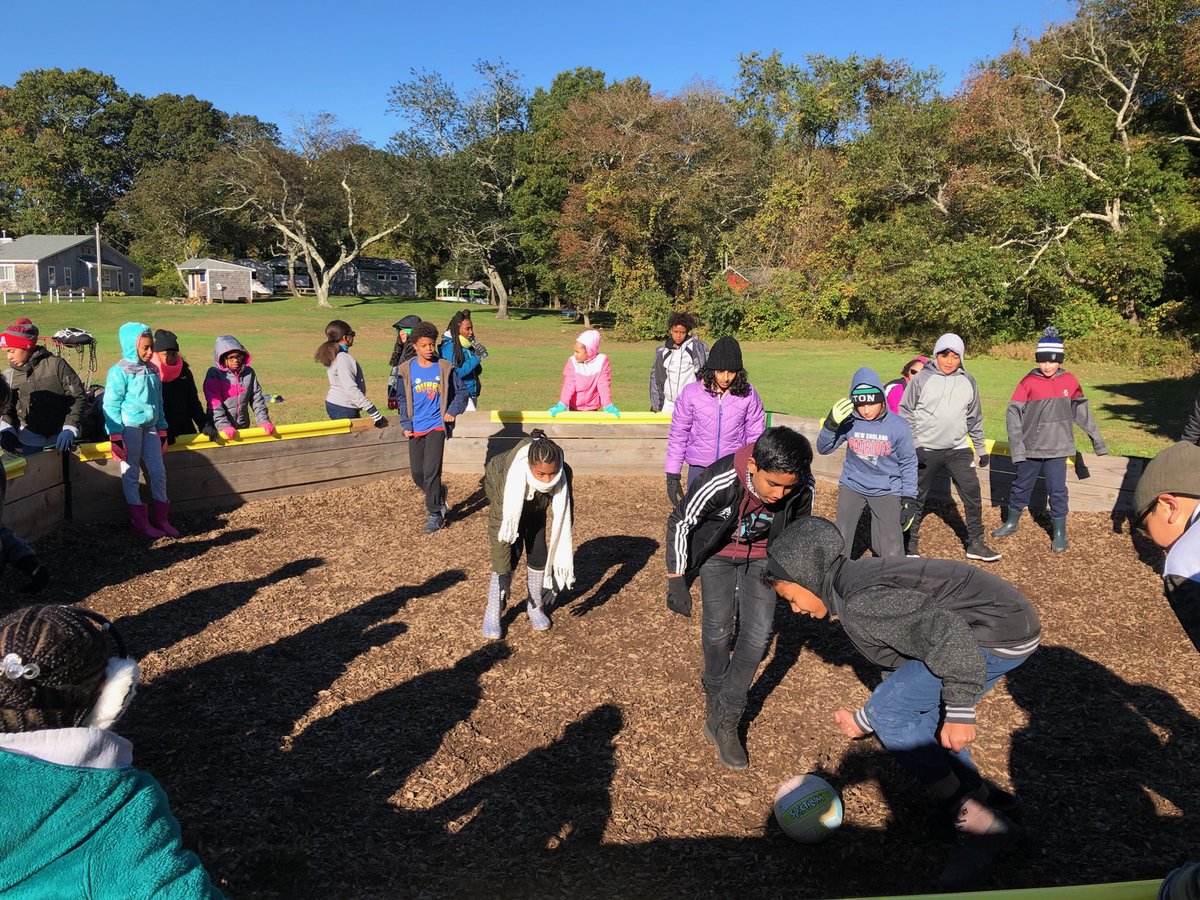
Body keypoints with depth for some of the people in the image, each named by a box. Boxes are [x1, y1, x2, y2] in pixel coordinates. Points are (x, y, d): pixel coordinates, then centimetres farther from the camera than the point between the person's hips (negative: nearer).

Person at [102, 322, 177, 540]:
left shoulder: (152, 371, 11)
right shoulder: (120, 372, -8)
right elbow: (111, 405, -10)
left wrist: (162, 431, 18)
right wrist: (115, 437, -13)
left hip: (150, 428, 6)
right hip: (129, 427, -6)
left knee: (159, 472, 5)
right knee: (131, 474, 4)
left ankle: (160, 519, 17)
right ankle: (139, 522, 10)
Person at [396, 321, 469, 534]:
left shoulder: (445, 368, 0)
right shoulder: (407, 370, 2)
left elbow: (461, 392, 8)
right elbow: (402, 399, 8)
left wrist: (453, 411, -7)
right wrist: (405, 424, 0)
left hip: (437, 426, -3)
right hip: (416, 428, 3)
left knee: (431, 472, -11)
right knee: (417, 474, 8)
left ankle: (435, 513, 2)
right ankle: (439, 494, 36)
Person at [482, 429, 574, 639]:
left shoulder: (563, 473, -37)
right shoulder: (512, 476, -45)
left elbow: (563, 520, -24)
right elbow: (500, 528, -36)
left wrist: (560, 562, -26)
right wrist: (503, 574, -33)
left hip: (535, 503, 3)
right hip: (499, 489, -3)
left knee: (538, 550, -6)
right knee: (513, 549, -16)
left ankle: (536, 607, 16)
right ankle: (492, 614, -3)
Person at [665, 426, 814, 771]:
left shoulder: (802, 487, -28)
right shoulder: (719, 481, -37)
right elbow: (680, 523, -20)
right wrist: (676, 582, -14)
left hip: (761, 556, 2)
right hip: (717, 552, -2)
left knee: (758, 634, -8)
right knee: (718, 630, -6)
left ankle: (724, 720, 5)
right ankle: (714, 691, 26)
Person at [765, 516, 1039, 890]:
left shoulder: (859, 600, -18)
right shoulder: (860, 580, 14)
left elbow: (944, 630, -28)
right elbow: (900, 662, 21)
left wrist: (958, 712, -22)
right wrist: (865, 721, 25)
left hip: (1001, 634, -10)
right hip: (1008, 624, 10)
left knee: (888, 713, -10)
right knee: (917, 712, 18)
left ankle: (975, 821, 0)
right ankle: (977, 796, 30)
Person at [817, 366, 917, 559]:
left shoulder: (898, 426, -13)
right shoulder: (849, 422, -12)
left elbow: (908, 463, -2)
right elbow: (823, 449, -7)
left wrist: (909, 499, -3)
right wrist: (831, 424, -25)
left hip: (887, 491, -1)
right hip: (852, 486, 1)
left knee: (892, 552, -2)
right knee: (839, 543, 4)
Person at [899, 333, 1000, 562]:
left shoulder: (968, 382, 5)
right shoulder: (921, 379, -6)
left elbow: (974, 418, 14)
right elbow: (906, 412, -3)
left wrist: (981, 448, 17)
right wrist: (912, 444, -9)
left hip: (958, 449, 3)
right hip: (925, 450, -3)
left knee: (972, 494, -1)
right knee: (917, 497, 6)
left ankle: (975, 543, 12)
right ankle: (910, 542, 20)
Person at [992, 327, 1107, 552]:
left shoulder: (1069, 381, -2)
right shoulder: (1028, 382, -8)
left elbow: (1082, 411, 9)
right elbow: (1013, 413, -7)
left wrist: (1096, 438, 13)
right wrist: (1017, 445, -13)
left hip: (1057, 449, 1)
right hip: (1030, 448, -1)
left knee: (1057, 491, 4)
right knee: (1022, 487, 13)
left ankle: (1059, 532, 17)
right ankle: (1012, 523, 30)